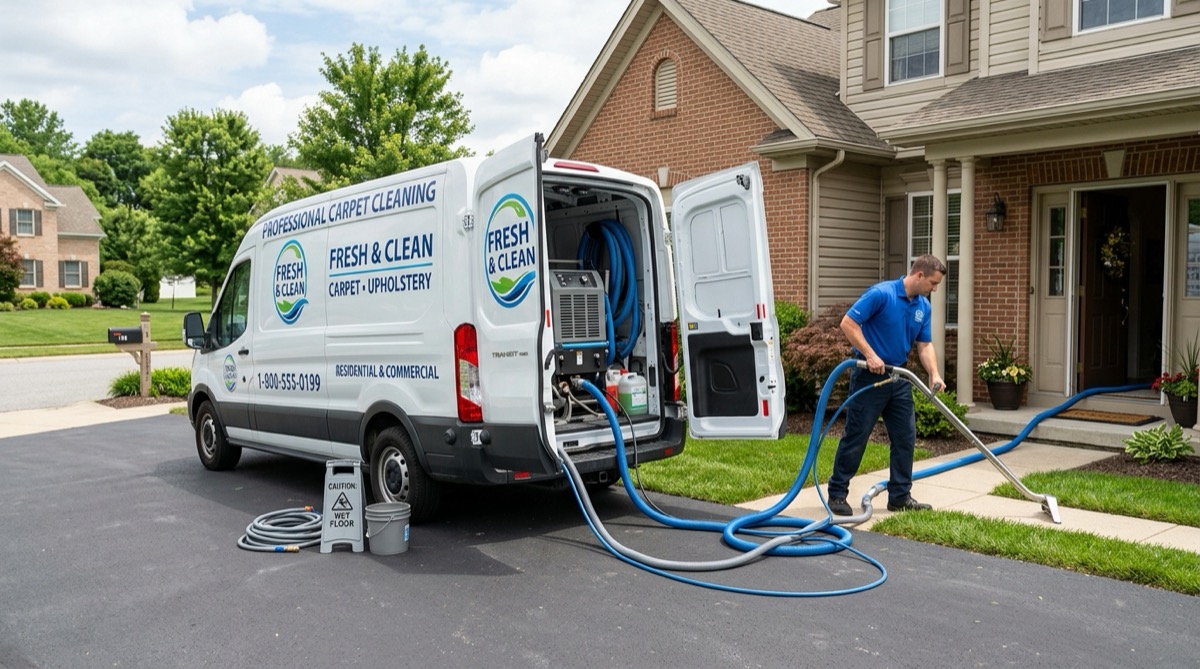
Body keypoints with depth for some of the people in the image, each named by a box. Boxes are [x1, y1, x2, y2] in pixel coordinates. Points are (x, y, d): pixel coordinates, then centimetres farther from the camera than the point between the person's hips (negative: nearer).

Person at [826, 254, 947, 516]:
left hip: (899, 378, 8)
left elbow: (925, 345, 9)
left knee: (905, 439, 7)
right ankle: (837, 494, 9)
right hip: (869, 376, -7)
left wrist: (934, 374, -7)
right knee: (856, 437, -2)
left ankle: (900, 496, 18)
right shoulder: (881, 293, -17)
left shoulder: (923, 306, 7)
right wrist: (870, 355, -23)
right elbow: (848, 323, -19)